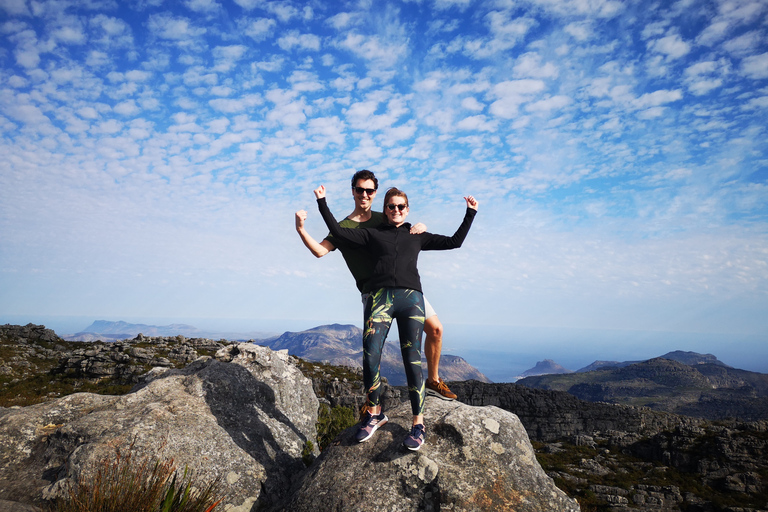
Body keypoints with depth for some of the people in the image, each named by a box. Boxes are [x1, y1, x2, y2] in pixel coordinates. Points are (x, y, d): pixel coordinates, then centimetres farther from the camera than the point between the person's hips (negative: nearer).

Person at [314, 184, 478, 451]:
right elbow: (338, 232, 14)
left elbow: (454, 242, 26)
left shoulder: (417, 236, 25)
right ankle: (374, 413, 7)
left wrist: (470, 214, 24)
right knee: (370, 357, -13)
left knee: (412, 360, -8)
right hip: (379, 296, 0)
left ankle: (418, 423, 0)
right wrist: (322, 203, 12)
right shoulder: (373, 234, 22)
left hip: (410, 297, 0)